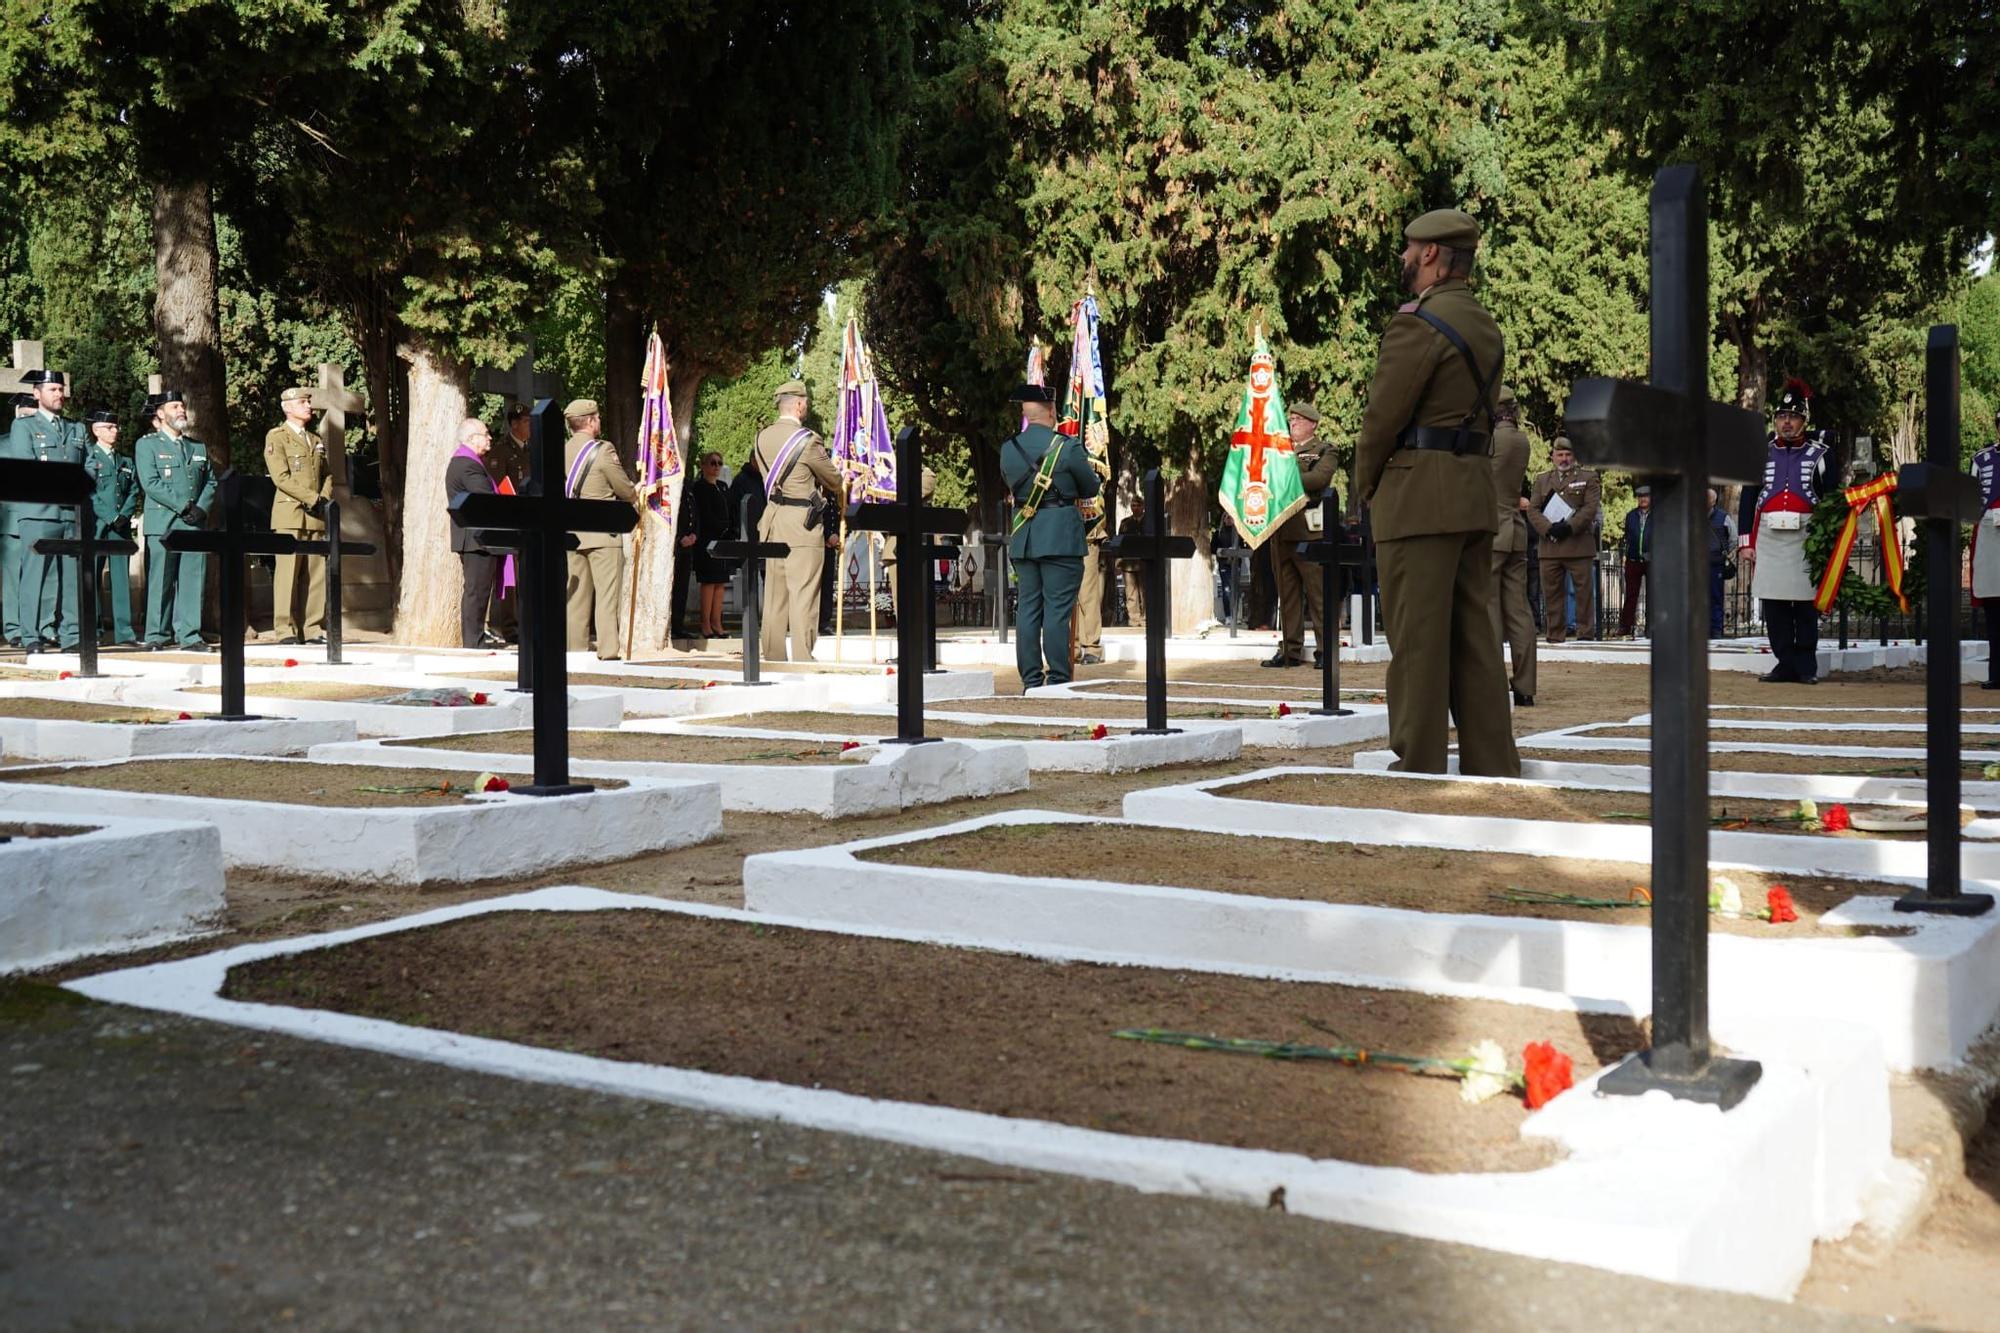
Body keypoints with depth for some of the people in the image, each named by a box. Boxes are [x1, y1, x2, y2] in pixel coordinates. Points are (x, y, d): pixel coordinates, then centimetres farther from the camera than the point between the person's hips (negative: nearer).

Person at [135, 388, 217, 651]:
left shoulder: (198, 447, 20)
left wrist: (201, 508, -3)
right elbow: (150, 483, -7)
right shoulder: (146, 445, 4)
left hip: (194, 524, 4)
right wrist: (183, 507, -13)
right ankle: (157, 635, 4)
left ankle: (189, 635, 4)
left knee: (193, 580, 1)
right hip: (162, 524, -4)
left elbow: (211, 482, 16)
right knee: (160, 582, -2)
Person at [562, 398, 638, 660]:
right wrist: (636, 497, 18)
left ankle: (575, 650, 11)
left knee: (576, 596, 9)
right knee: (607, 596, -3)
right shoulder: (602, 450, -11)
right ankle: (608, 652, -6)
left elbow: (559, 492, 14)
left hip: (572, 534, 6)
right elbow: (626, 491, -5)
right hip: (602, 534, -6)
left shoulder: (561, 452, 7)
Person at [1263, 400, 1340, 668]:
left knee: (1318, 592, -6)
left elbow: (1318, 478, -11)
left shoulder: (1325, 451, 6)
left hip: (1309, 529, -5)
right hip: (1280, 530, 6)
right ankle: (1290, 650, 11)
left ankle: (1325, 650, -3)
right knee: (1287, 593, 7)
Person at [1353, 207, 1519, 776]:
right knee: (1474, 637, 10)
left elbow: (1382, 415, -11)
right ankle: (1493, 768, 12)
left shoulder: (1418, 322, -11)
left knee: (1417, 641, -6)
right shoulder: (1485, 325, 17)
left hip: (1419, 494, -9)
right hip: (1476, 491, 9)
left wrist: (1365, 487, 2)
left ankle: (1417, 769, -3)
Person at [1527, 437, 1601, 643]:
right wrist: (1549, 528, -9)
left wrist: (1569, 527, -14)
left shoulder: (1588, 478, 10)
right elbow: (1532, 509, 8)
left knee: (1583, 590, -2)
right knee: (1551, 591, 2)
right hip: (1549, 546, 3)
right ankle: (1555, 635, 6)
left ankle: (1585, 632, 3)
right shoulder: (1542, 480, 18)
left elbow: (1590, 508, -2)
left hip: (1578, 544, -3)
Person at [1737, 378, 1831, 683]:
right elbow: (1748, 499, 10)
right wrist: (1746, 542, 4)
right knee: (1774, 605, 2)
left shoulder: (1819, 454, 6)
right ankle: (1786, 663, 9)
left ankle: (1806, 666, 6)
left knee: (1806, 604, 0)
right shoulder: (1761, 453, 11)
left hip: (1806, 536, -2)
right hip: (1769, 537, 2)